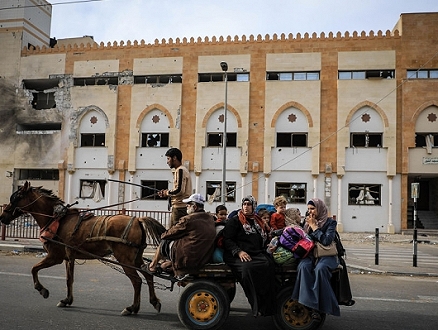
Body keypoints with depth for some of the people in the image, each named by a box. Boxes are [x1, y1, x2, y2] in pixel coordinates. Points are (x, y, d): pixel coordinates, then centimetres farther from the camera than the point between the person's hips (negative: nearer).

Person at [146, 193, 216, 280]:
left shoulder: (188, 220, -18)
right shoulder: (210, 218, 4)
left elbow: (168, 235, -8)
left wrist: (163, 235, 16)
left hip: (188, 259, -7)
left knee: (164, 243, 14)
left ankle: (152, 266, 34)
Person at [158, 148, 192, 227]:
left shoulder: (180, 170, -11)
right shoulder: (182, 170, 19)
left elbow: (180, 190, -21)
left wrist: (167, 193, -6)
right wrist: (167, 192, 11)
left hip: (180, 207, -10)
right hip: (180, 207, 10)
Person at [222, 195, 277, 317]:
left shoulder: (258, 221, 24)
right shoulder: (234, 220, 8)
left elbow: (264, 239, 33)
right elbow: (227, 239, -2)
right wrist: (239, 252, -15)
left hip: (258, 254, 4)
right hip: (238, 256, -4)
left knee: (268, 264, -28)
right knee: (248, 268, -35)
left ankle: (268, 306, -26)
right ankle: (257, 306, -28)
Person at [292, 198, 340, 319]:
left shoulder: (330, 222, 4)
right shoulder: (307, 222, 18)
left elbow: (326, 241, -13)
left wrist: (314, 226, -7)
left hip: (327, 256, -3)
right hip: (310, 255, 3)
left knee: (320, 269, -37)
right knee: (304, 267, -32)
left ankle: (320, 305, -32)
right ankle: (312, 306, -36)